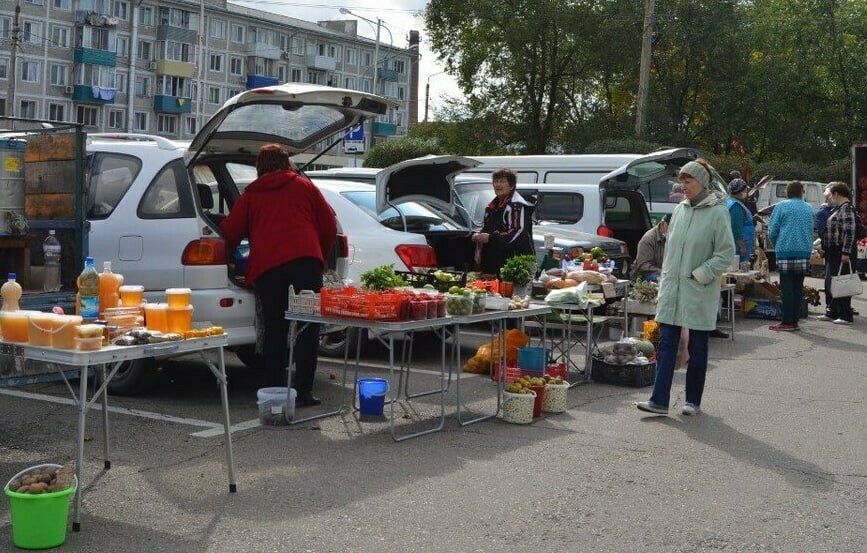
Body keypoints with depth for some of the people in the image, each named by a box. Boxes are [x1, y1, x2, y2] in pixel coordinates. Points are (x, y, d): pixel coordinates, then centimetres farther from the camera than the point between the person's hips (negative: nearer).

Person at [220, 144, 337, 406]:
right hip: (305, 260, -1)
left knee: (274, 329, 8)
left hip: (266, 265, 1)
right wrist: (320, 255, 27)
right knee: (307, 327, 2)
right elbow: (329, 226, 13)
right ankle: (303, 392, -3)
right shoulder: (304, 186, 16)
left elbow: (230, 232, 13)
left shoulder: (251, 195, 18)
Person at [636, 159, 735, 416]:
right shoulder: (679, 210, 9)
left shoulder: (718, 213, -9)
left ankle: (693, 401, 19)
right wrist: (663, 286, 13)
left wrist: (699, 275, -14)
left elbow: (726, 253, -10)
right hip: (672, 291, 5)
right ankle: (659, 400, 2)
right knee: (666, 346, 1)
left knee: (697, 350, 7)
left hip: (699, 293, -5)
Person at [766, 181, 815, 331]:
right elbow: (811, 232, 18)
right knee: (798, 287, 8)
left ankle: (787, 322, -3)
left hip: (786, 252, -4)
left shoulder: (782, 206, -2)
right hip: (804, 252, 4)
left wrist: (777, 246, 16)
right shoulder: (808, 208, 11)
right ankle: (794, 321, 10)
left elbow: (772, 231, -1)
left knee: (787, 287, -3)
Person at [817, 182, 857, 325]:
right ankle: (832, 312, 26)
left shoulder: (847, 209, -14)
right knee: (830, 282, 16)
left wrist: (846, 252, -23)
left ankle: (845, 316, -2)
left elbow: (850, 232, -21)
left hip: (842, 252, -10)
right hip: (833, 251, 10)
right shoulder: (838, 209, 15)